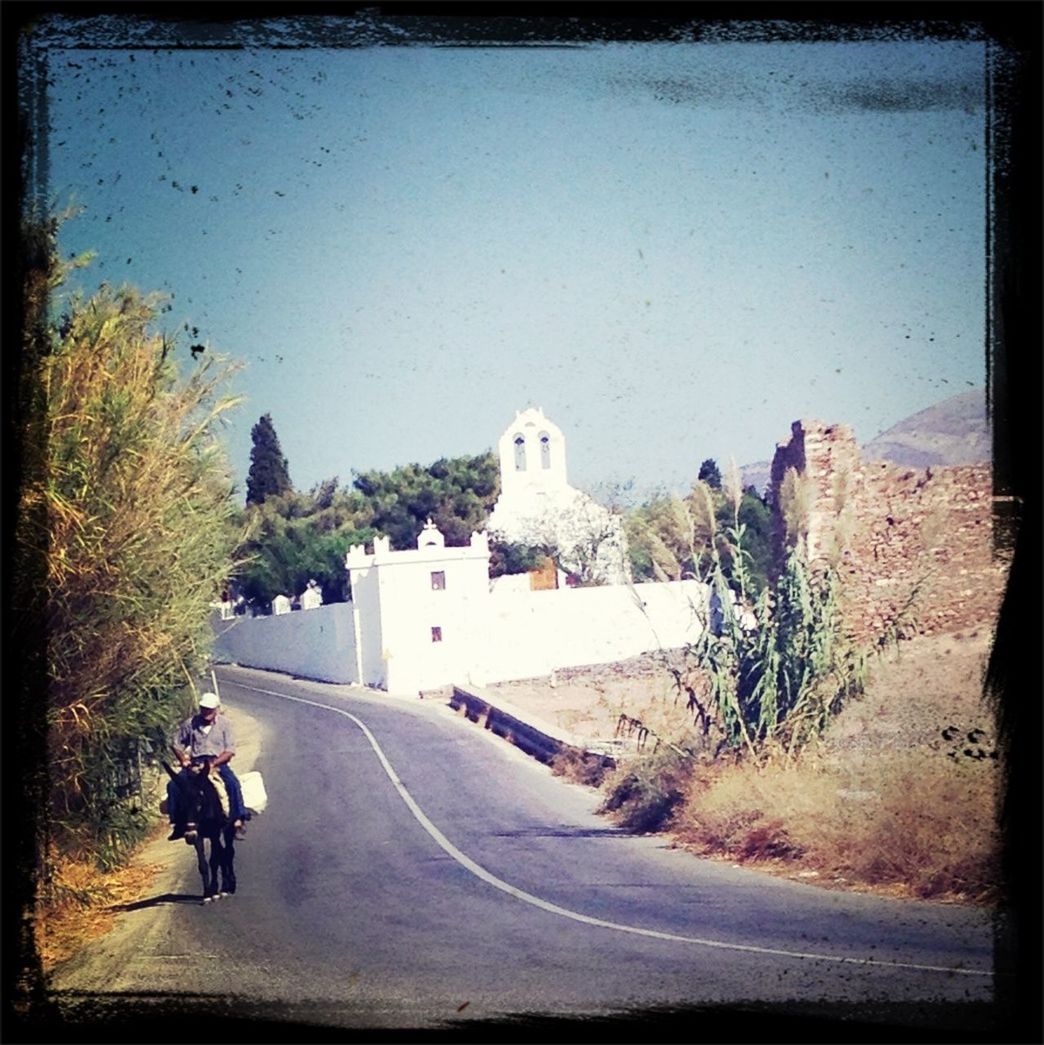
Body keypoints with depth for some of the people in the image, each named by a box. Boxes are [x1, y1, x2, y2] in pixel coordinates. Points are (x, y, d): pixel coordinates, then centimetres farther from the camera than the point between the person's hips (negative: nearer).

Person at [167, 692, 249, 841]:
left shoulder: (224, 723, 3)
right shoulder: (190, 723, 7)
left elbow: (230, 750, -2)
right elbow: (177, 745, 19)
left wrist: (213, 763, -17)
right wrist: (183, 760, -1)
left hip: (218, 762, -2)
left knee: (232, 783, -31)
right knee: (173, 785, -21)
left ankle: (238, 822, -28)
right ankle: (178, 824, -10)